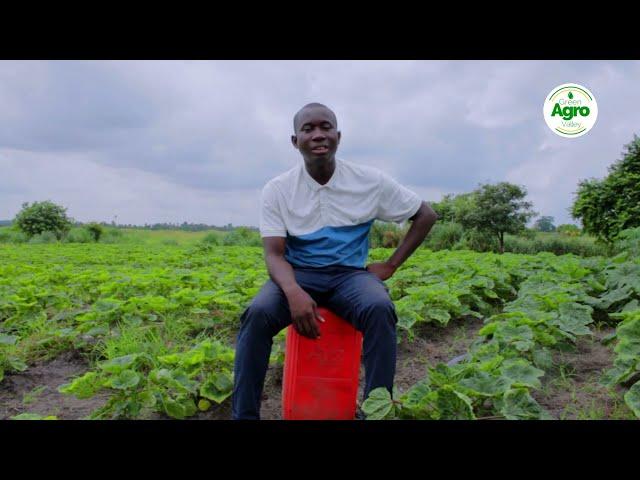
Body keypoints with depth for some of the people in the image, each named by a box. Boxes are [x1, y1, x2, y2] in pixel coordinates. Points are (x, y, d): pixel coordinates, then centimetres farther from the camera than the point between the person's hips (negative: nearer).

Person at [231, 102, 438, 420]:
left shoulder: (371, 181, -5)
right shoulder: (277, 190, -5)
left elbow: (426, 216, 6)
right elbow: (274, 254, -11)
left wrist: (390, 266, -3)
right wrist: (294, 292, -33)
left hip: (350, 274, 0)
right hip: (297, 274, 1)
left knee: (380, 310, -35)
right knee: (257, 314, -31)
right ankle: (244, 415, -18)